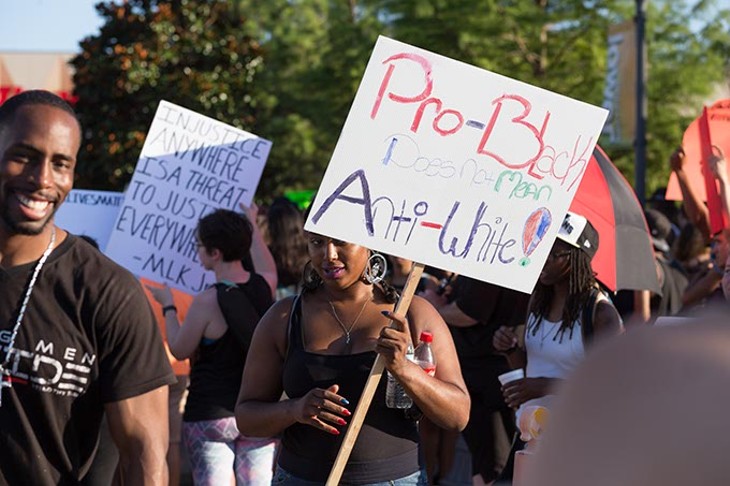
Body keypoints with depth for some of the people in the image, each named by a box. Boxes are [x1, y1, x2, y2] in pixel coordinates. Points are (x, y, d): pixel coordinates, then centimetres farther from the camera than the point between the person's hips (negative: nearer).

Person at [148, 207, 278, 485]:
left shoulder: (207, 302, -16)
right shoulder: (264, 286, -1)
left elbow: (179, 350, -3)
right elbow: (267, 266, 25)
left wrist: (168, 306, 10)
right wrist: (252, 225, 38)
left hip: (211, 414, -5)